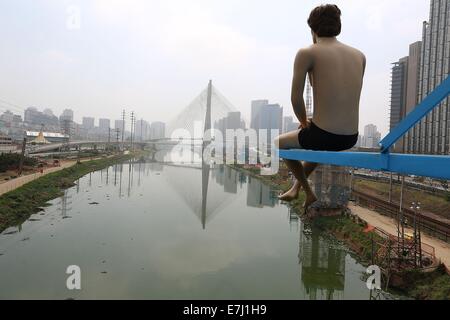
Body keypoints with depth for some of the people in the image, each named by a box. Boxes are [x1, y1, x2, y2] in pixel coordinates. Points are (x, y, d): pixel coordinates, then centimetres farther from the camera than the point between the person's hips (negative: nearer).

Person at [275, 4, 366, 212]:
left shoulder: (306, 53, -8)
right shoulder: (360, 56, 10)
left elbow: (296, 99, -8)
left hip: (323, 136, -6)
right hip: (351, 138, 7)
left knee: (280, 143, 25)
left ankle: (309, 192, 31)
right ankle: (296, 188, 49)